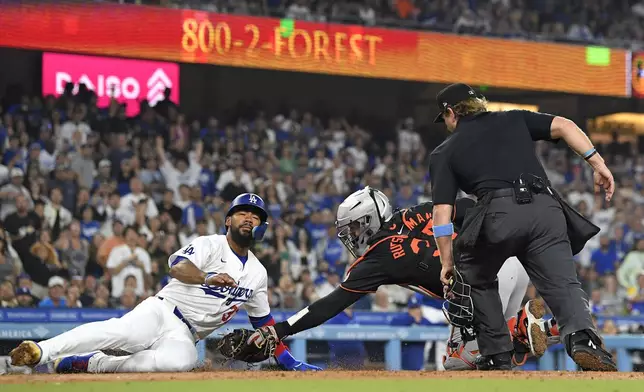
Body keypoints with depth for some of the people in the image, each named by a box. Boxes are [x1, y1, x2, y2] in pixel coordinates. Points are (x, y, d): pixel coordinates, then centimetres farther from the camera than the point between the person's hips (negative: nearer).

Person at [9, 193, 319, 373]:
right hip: (162, 310, -3)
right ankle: (40, 351, -46)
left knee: (182, 360, -36)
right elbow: (177, 266, -17)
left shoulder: (257, 273, 21)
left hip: (183, 336, 3)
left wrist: (287, 360, 22)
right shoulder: (210, 245, 2)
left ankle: (89, 364, -31)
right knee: (124, 331, -38)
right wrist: (208, 278, -37)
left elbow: (264, 321, 28)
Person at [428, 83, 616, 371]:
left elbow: (442, 212, 13)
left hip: (500, 212, -1)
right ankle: (582, 336, -35)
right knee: (563, 284, -5)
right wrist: (598, 164, 8)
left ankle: (497, 357, 17)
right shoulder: (514, 119, 28)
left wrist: (447, 265, 17)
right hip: (546, 207, 1)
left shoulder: (445, 152, 22)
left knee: (476, 279, 24)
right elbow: (563, 126, 13)